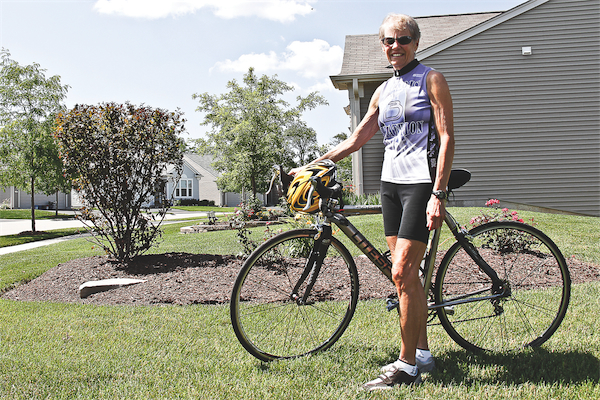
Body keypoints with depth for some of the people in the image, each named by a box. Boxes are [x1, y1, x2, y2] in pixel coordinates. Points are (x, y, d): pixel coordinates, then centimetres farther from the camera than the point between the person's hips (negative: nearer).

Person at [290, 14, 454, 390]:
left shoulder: (431, 80, -1)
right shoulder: (384, 91, 17)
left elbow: (447, 139, -8)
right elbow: (356, 139, 18)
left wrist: (438, 194, -18)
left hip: (421, 182, -6)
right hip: (390, 182, 7)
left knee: (402, 273, -12)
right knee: (407, 274, 8)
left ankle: (406, 366, -2)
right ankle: (423, 354, 19)